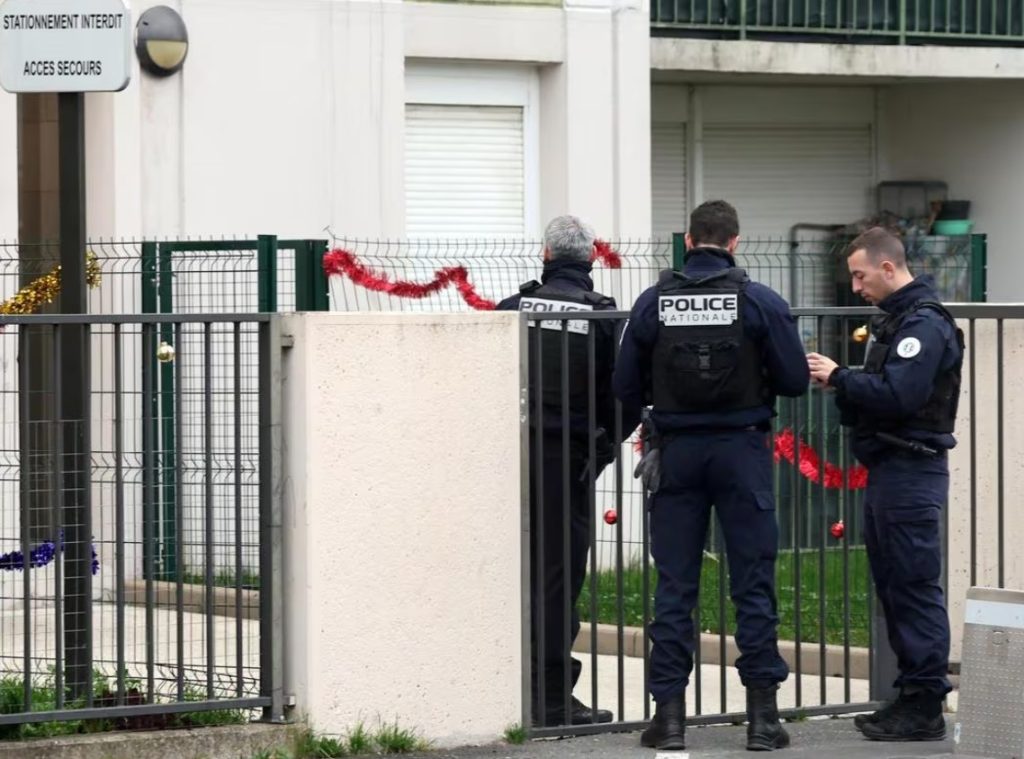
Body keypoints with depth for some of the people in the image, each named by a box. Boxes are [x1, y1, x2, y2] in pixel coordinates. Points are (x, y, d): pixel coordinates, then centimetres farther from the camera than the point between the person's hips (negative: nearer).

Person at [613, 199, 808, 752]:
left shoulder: (652, 303, -2)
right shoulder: (760, 302, -7)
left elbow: (626, 389, 1)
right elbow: (795, 380, -4)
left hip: (676, 452, 1)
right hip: (742, 450, -1)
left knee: (674, 586, 7)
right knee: (753, 585, 4)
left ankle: (669, 712, 5)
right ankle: (762, 715, 3)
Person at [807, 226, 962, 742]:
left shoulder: (924, 325, -15)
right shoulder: (893, 319, 17)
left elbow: (898, 395, -25)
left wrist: (839, 377, -15)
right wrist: (841, 383, 1)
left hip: (912, 471, -10)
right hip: (887, 468, 10)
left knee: (915, 588, -7)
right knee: (892, 585, 13)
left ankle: (925, 708, -5)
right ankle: (911, 695, 19)